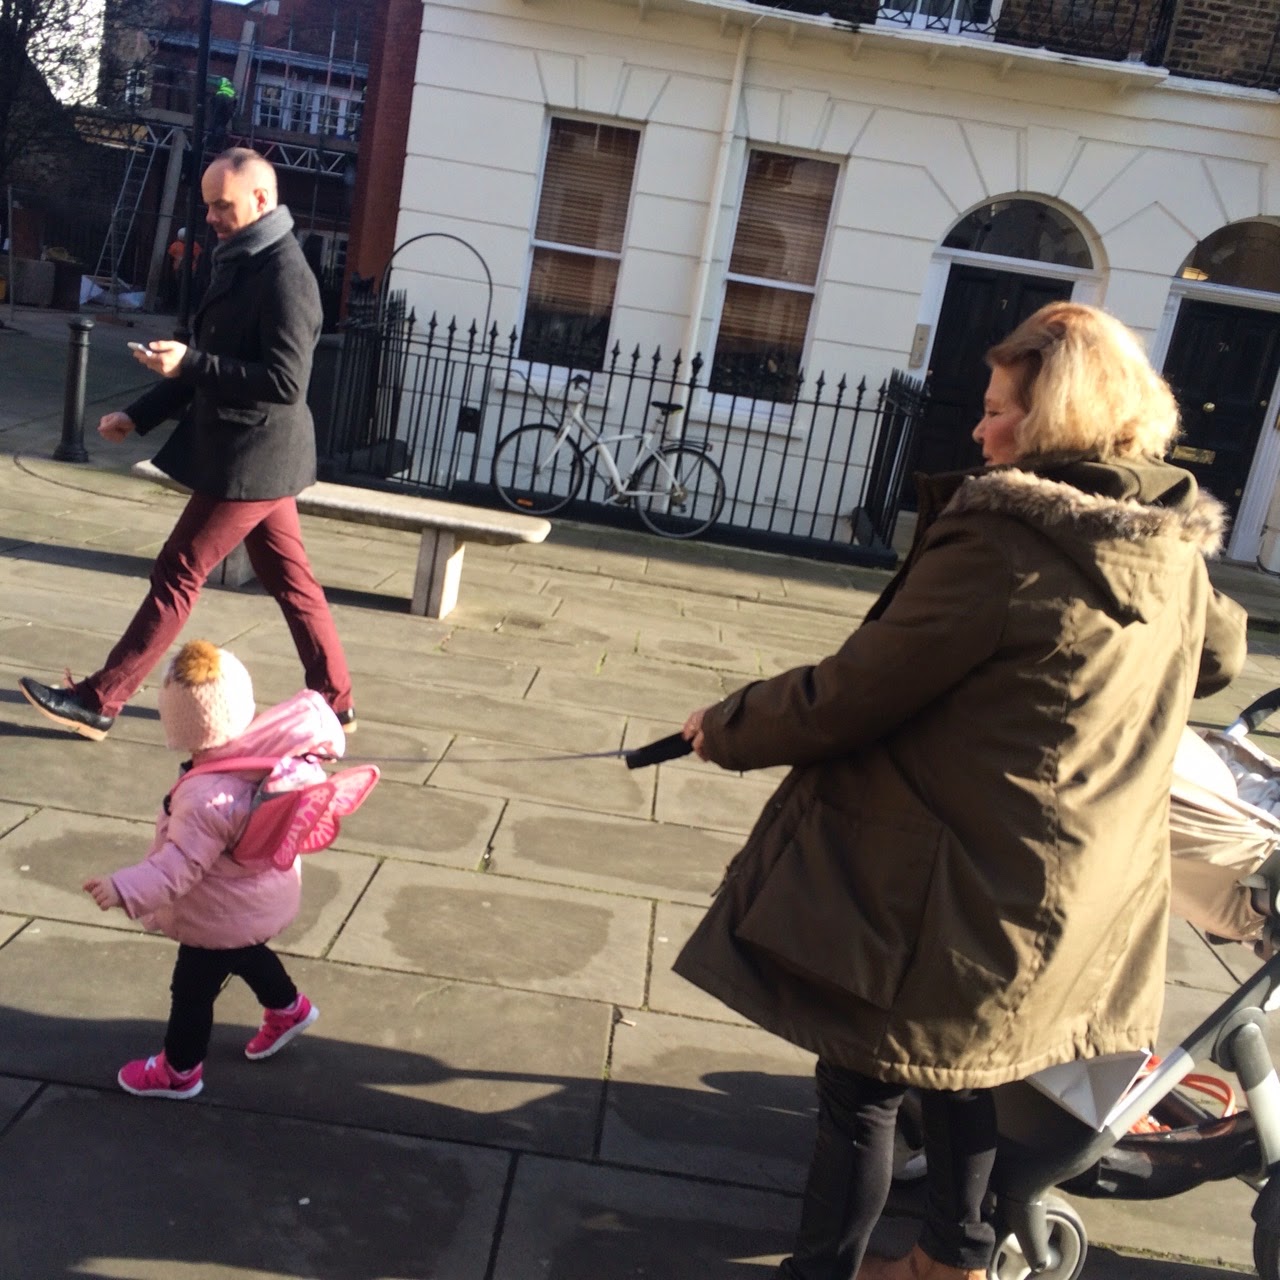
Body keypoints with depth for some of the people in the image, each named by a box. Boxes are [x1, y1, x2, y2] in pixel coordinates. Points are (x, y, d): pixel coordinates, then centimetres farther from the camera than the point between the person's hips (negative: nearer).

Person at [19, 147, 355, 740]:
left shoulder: (284, 275, -17)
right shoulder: (242, 264, 14)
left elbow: (285, 381, -24)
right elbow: (217, 365, 20)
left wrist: (188, 362, -26)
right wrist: (140, 415, 15)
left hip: (249, 459, -10)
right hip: (251, 454, 10)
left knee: (176, 576, -4)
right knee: (290, 580, 12)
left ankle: (99, 701, 5)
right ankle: (335, 703, 21)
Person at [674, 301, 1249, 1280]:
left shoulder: (1000, 542, -23)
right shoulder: (1173, 550, 1)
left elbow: (851, 696, -20)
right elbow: (1221, 655, 22)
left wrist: (728, 729, -4)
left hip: (957, 895, -8)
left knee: (862, 1092, 9)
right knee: (958, 1074, 26)